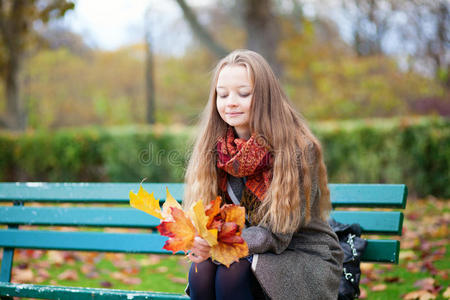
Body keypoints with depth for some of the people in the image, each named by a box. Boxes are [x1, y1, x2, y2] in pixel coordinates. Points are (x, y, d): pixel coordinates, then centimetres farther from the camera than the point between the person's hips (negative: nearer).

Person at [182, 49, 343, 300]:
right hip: (247, 252, 4)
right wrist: (201, 240, -23)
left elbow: (277, 235, -17)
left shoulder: (298, 148, -16)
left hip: (306, 259, -4)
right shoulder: (214, 148, -1)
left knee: (232, 274, -31)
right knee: (201, 269, -26)